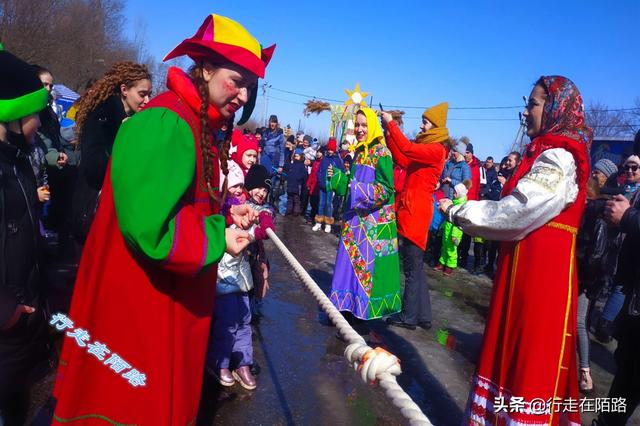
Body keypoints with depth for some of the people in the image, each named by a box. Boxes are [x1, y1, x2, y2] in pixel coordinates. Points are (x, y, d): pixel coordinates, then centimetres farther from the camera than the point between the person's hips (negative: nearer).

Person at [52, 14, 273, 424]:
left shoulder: (198, 126, 10)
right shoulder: (164, 123, -21)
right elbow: (149, 226, -29)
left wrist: (226, 217, 2)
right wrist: (219, 238, -17)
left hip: (172, 299, 9)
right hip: (139, 307, -9)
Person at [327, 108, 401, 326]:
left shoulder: (381, 153, -12)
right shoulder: (359, 152, 11)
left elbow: (386, 189, -17)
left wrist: (362, 191, -28)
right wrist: (336, 177, 5)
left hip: (375, 219, -7)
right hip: (355, 214, 8)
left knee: (369, 261, -2)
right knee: (350, 260, 11)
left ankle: (368, 309, 10)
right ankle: (348, 304, 22)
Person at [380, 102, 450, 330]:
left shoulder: (436, 150, -11)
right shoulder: (424, 146, 17)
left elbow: (407, 149, -24)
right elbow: (401, 160, 15)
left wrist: (391, 123, -13)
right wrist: (388, 132, 10)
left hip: (417, 211, -9)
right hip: (409, 209, 9)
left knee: (412, 266, -2)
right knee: (415, 266, 13)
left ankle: (409, 316, 7)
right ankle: (423, 315, 22)